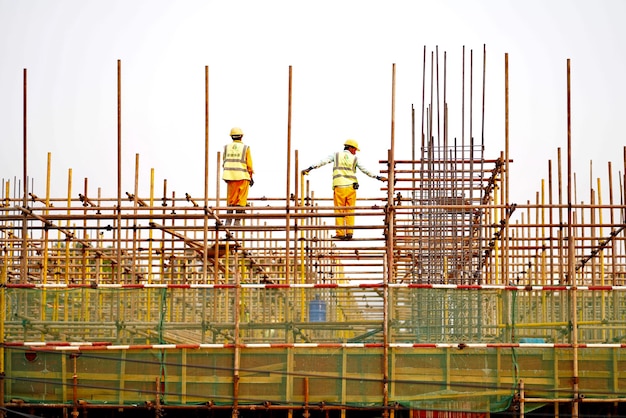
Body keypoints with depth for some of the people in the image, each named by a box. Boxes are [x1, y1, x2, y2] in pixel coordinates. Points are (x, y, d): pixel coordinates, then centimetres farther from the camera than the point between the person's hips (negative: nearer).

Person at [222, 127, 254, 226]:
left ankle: (228, 220, 6)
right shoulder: (245, 148, -2)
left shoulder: (226, 147, 5)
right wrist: (251, 177, 9)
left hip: (230, 176, 3)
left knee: (230, 199, 12)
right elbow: (249, 164, -2)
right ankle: (237, 221, -2)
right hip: (242, 177, -3)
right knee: (241, 200, 2)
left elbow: (224, 163, 10)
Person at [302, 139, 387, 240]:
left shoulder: (336, 155, 7)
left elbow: (323, 162, -1)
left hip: (339, 187, -1)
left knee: (339, 211, 3)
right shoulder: (354, 158, 8)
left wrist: (309, 169, -1)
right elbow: (365, 171, 10)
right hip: (351, 187, 1)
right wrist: (378, 177, 18)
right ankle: (349, 233, 3)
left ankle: (340, 233, -1)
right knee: (350, 211, 7)